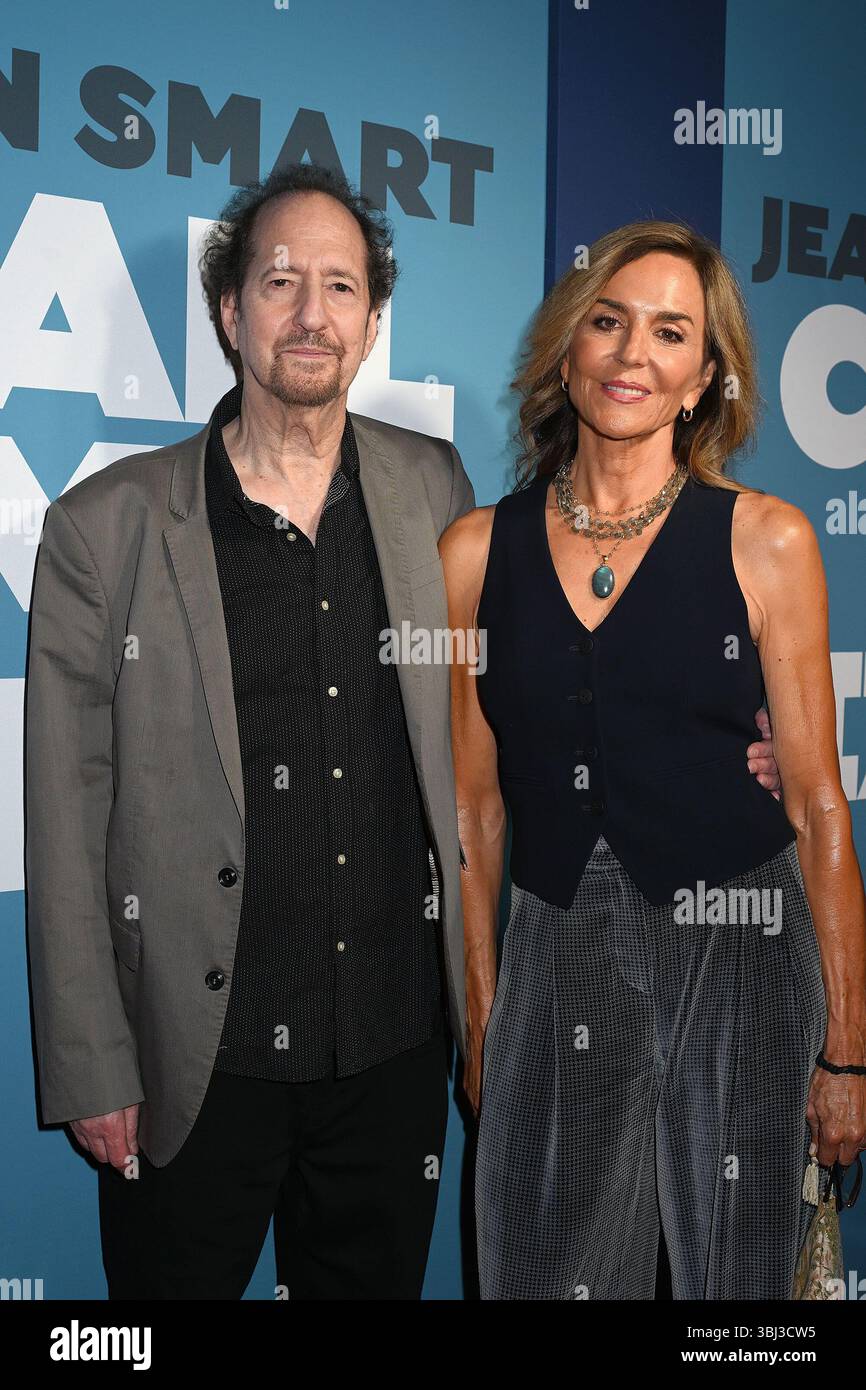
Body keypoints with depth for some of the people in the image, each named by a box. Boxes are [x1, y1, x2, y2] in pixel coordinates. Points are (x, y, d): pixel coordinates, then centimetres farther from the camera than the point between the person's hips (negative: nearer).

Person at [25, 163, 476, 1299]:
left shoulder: (435, 489, 3)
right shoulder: (106, 525, -7)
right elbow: (66, 821, -6)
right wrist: (90, 1067, -6)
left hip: (394, 1047, 3)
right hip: (197, 1060, -2)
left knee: (375, 1284, 19)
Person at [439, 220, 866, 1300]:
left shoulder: (766, 541, -3)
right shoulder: (477, 550, 1)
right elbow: (473, 806, 5)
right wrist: (479, 1016, 5)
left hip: (742, 960, -1)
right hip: (557, 960, 1)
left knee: (736, 1273, 13)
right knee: (552, 1271, 12)